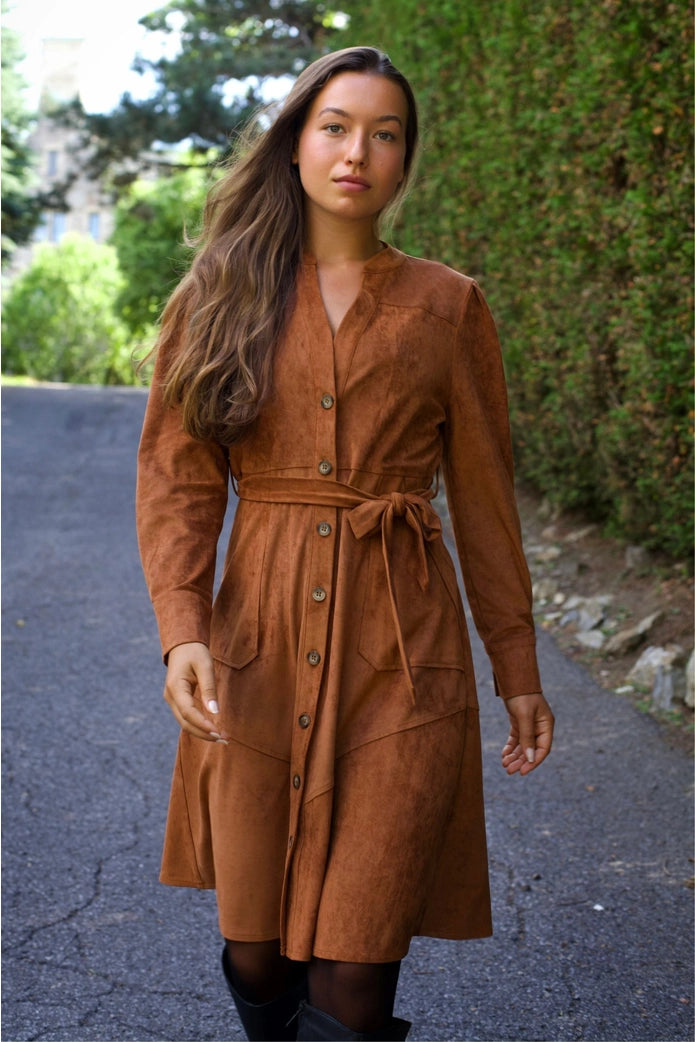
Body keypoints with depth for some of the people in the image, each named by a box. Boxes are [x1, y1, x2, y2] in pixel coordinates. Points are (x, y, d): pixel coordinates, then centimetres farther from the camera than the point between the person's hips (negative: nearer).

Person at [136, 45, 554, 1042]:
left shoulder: (447, 306, 5)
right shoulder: (218, 300, 6)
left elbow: (483, 498, 9)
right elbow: (176, 479, 2)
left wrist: (519, 671, 10)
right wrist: (183, 630, -14)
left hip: (403, 661, -1)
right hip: (257, 656, 1)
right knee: (257, 959, 9)